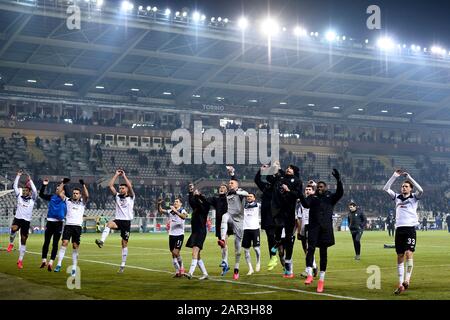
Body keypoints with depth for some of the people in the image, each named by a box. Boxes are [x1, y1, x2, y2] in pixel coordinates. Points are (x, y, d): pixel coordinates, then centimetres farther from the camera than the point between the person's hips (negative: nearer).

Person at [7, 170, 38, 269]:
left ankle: (20, 260, 9)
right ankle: (11, 243, -8)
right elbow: (15, 186, 3)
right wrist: (18, 176, -2)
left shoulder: (32, 199, 2)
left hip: (26, 221, 0)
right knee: (14, 229, -35)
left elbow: (35, 191, -14)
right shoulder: (19, 197, 7)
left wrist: (30, 181, -13)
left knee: (23, 241, 2)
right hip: (17, 218, 0)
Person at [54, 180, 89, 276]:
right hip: (68, 225, 0)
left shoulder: (82, 203, 10)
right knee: (64, 243, -14)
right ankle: (59, 265, -14)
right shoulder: (68, 201, 13)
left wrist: (83, 185, -11)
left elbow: (86, 196, -8)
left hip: (77, 226, 0)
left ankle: (74, 268, 4)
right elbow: (60, 194, 5)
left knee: (75, 247, 0)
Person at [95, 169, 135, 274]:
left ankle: (123, 264, 7)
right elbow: (110, 186, 3)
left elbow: (130, 186, -12)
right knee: (109, 224, -34)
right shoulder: (117, 196, 12)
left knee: (124, 243, 1)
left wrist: (124, 175, -5)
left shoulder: (131, 197, 5)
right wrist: (116, 175, 2)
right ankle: (102, 241, -52)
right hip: (118, 220, 2)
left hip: (127, 222, -2)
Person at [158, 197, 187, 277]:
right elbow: (160, 211, 3)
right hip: (171, 234, 5)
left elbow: (184, 217, -27)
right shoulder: (170, 211, 10)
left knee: (176, 252, -14)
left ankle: (181, 268, 6)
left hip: (179, 235, -5)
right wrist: (159, 204, -15)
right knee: (173, 254, 6)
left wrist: (176, 211, -38)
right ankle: (177, 272, 14)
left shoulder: (182, 211, -6)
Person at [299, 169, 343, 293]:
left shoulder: (330, 197, 12)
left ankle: (321, 279, 10)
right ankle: (309, 275, -14)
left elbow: (340, 193, -5)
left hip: (326, 228, 0)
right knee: (311, 248, -16)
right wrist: (300, 195, -25)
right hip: (313, 227, 0)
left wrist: (338, 180, -20)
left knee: (323, 252, 5)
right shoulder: (312, 197, 12)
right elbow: (306, 204, -6)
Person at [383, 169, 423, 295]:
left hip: (410, 228, -4)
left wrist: (408, 176, -12)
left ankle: (407, 280, -19)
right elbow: (386, 188, 11)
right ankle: (400, 284, 7)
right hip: (399, 229, 4)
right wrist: (394, 176, 3)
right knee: (400, 257, 4)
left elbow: (420, 190, -13)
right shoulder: (397, 197, 16)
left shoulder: (414, 197, 7)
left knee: (409, 253, -19)